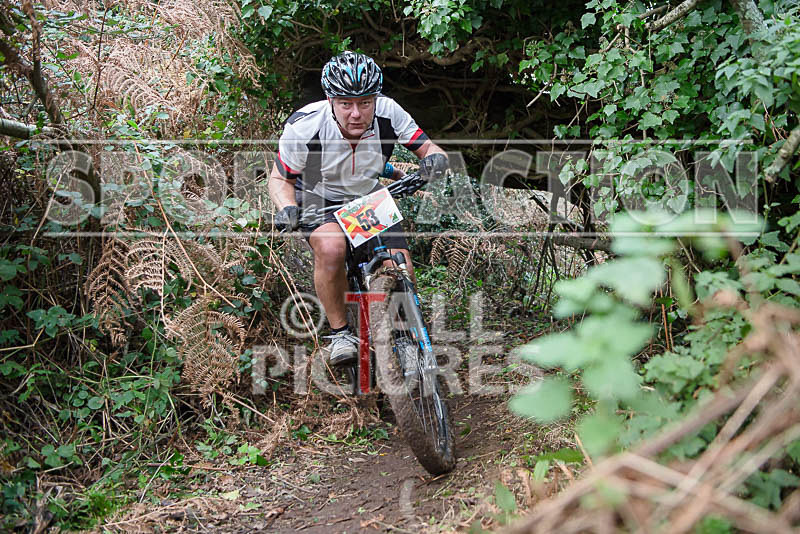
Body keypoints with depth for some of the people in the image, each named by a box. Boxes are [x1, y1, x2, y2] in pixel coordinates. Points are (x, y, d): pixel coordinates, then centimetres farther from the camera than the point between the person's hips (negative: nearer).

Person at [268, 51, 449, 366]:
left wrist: (434, 159, -38)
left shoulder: (388, 113, -24)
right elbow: (280, 178, -13)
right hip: (319, 201, -2)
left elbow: (427, 148, -14)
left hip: (369, 198, 3)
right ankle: (339, 333, -12)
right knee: (331, 247, -35)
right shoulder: (304, 127, -28)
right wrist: (287, 207, -34)